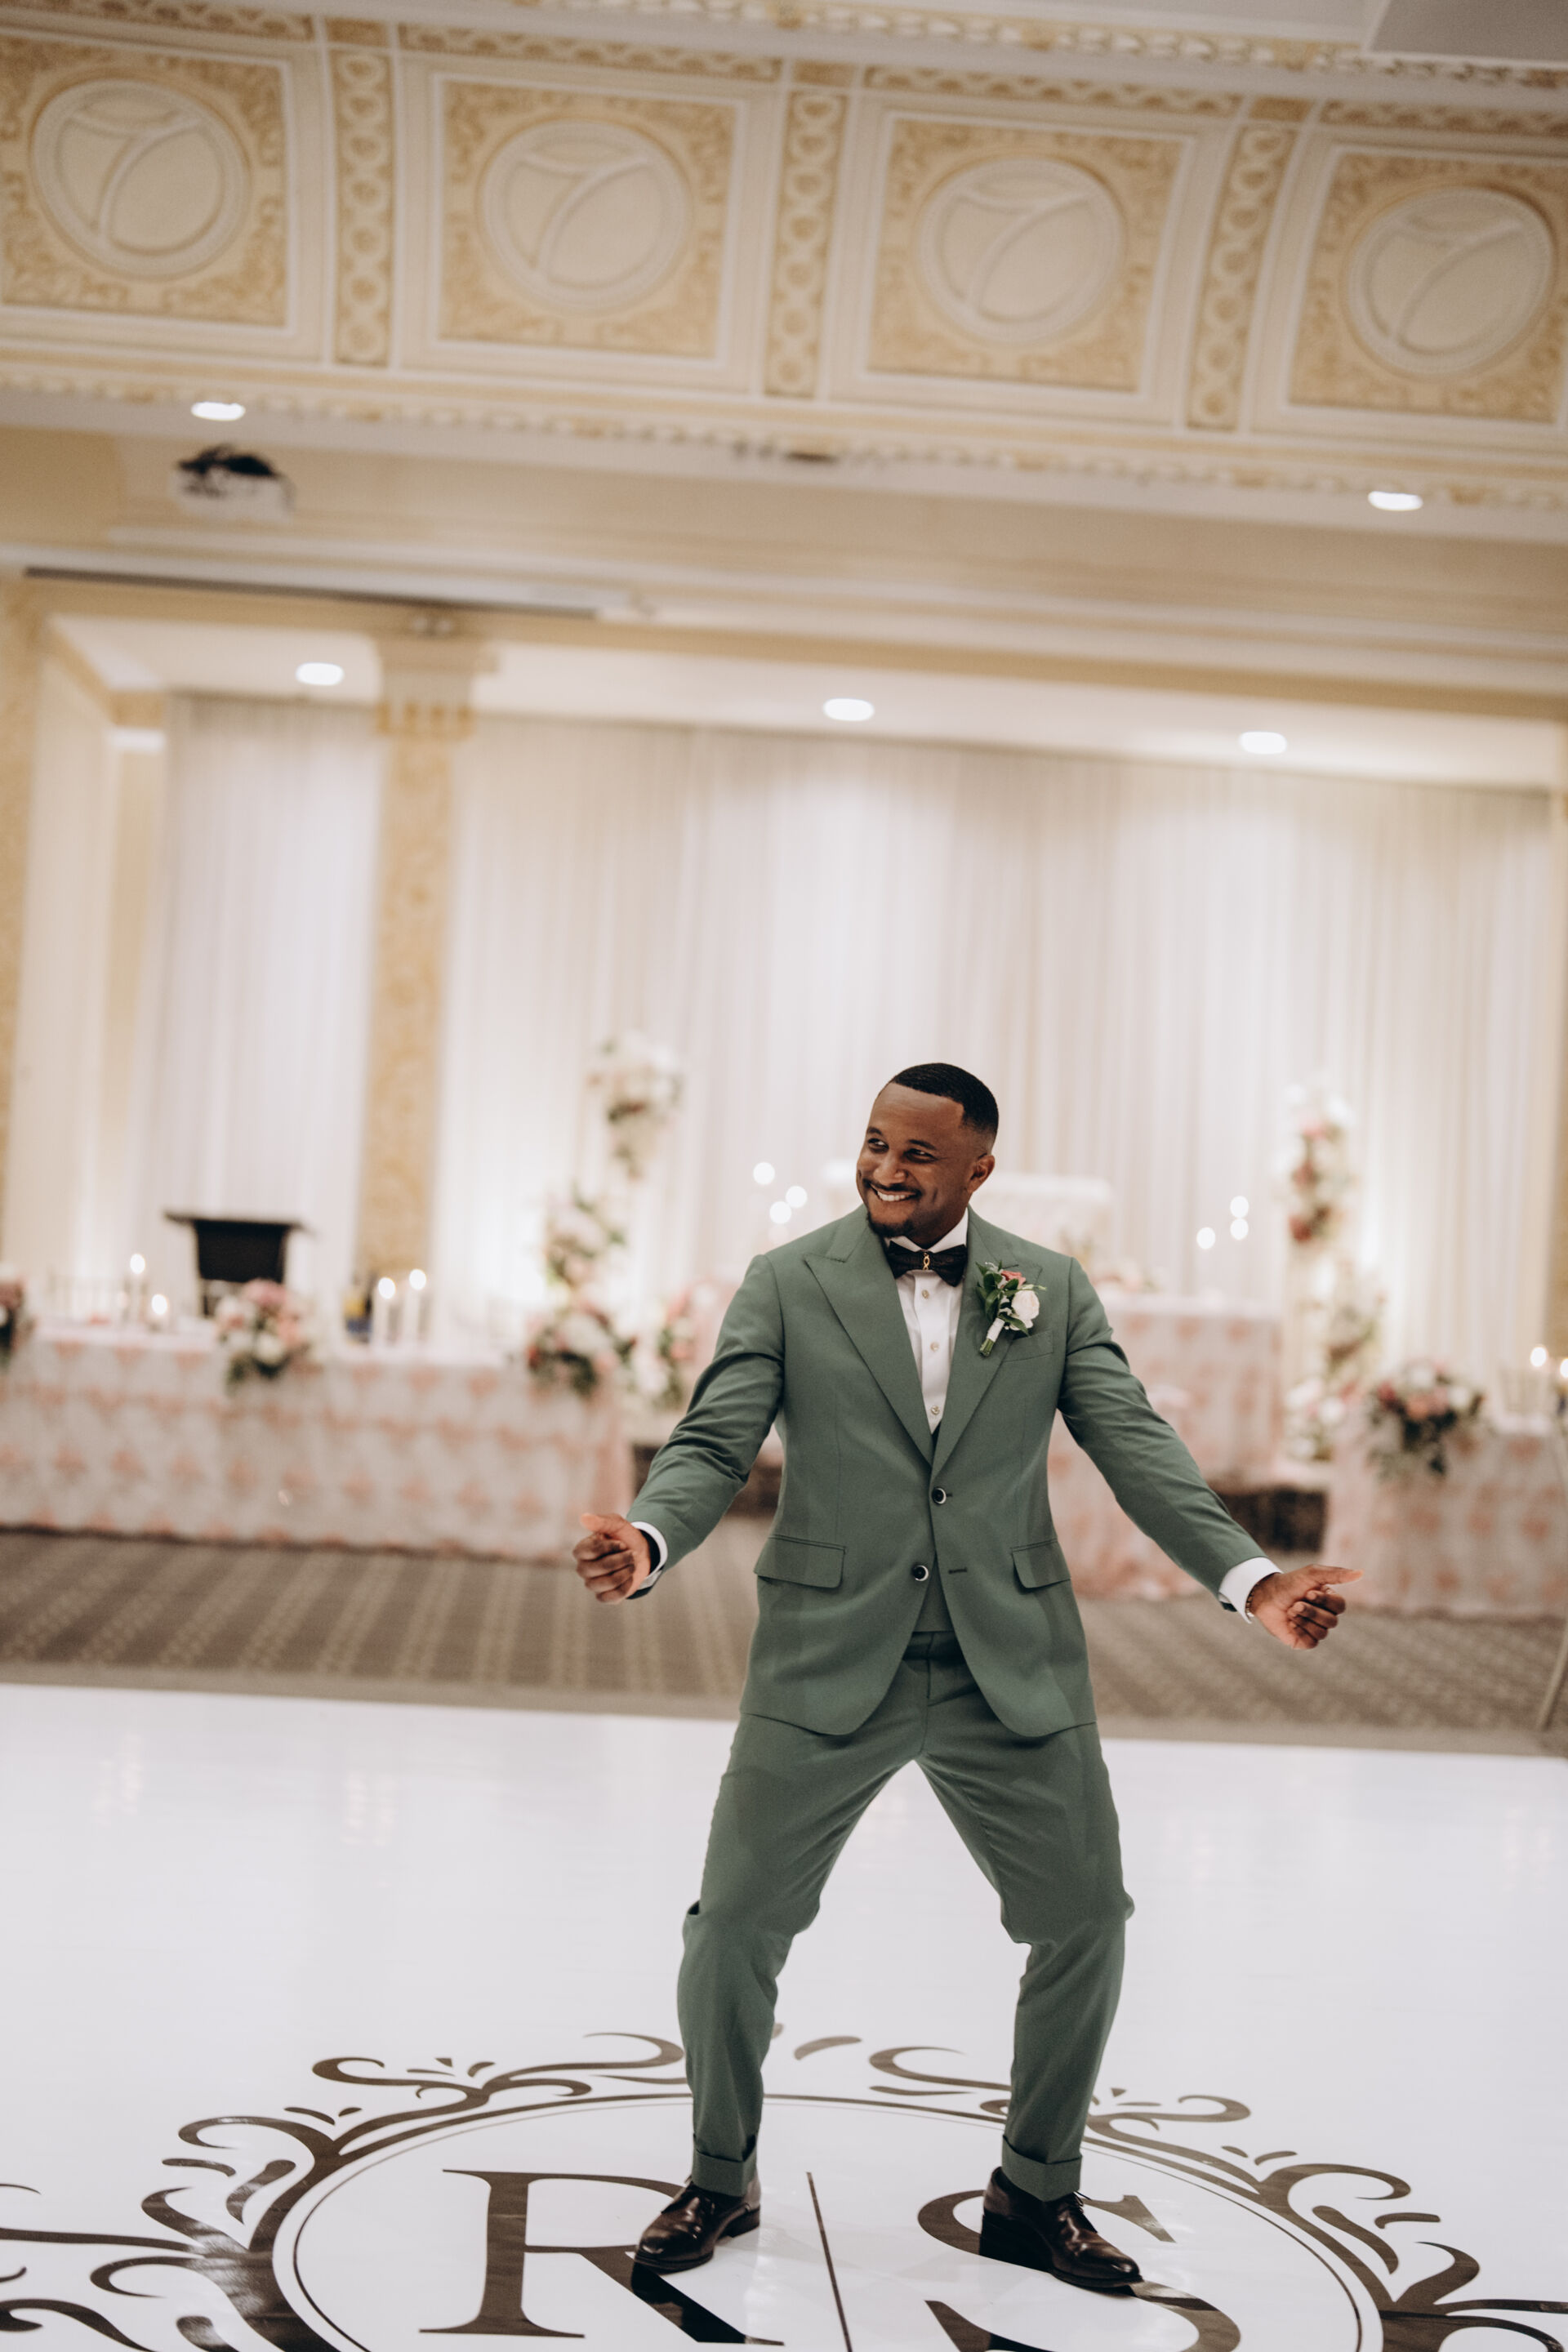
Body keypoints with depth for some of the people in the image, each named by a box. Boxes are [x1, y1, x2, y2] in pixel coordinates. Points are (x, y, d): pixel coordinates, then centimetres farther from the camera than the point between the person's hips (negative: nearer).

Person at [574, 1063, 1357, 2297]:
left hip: (1012, 1670, 2)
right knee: (735, 1927, 1)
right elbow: (714, 1443, -7)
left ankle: (1035, 2195, 28)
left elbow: (1136, 1445, -1)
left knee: (1087, 1923, 6)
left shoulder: (1052, 1291, 4)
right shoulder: (787, 1285, -1)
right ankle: (721, 2180, 26)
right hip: (830, 1667, -1)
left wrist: (1252, 1578, -15)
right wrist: (648, 1540, -29)